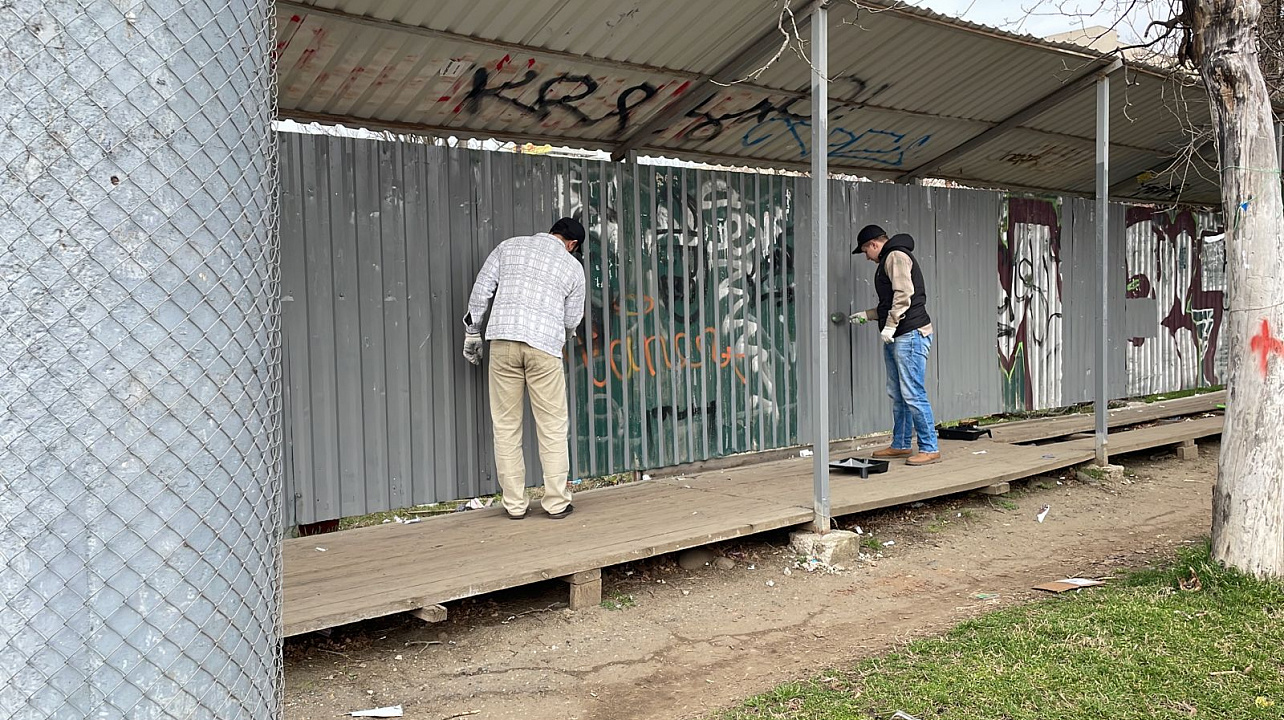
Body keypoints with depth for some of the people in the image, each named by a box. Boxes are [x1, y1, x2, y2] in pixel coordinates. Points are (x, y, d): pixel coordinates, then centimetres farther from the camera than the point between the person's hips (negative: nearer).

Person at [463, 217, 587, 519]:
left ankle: (514, 505, 9)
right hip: (544, 346, -2)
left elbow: (480, 292, 9)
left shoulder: (509, 247, 14)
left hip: (503, 341, 2)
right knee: (552, 427, 6)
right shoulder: (573, 267, 11)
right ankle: (556, 503, 7)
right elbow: (571, 321, 17)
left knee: (506, 426, 6)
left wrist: (472, 333, 16)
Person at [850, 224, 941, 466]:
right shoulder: (888, 261, 24)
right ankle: (901, 445, 20)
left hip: (911, 335, -11)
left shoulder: (896, 256, -7)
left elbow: (903, 295, -20)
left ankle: (930, 449, -7)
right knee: (897, 394, 13)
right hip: (896, 338, 11)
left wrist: (890, 325, -21)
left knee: (913, 394, -11)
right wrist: (867, 315, 31)